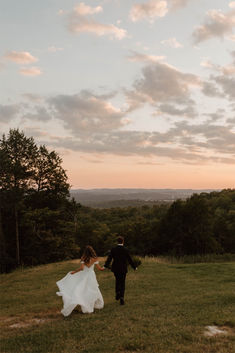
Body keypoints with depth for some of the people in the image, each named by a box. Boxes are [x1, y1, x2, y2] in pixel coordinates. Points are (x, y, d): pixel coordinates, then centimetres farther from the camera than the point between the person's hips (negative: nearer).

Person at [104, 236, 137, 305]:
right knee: (122, 283, 6)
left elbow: (109, 258, -14)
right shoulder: (125, 250, -8)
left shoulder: (113, 249, -4)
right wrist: (134, 267, 8)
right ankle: (121, 297, -3)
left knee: (117, 280, 23)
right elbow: (129, 259, -3)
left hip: (115, 269, 2)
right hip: (123, 269, -2)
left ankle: (117, 292, 5)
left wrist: (105, 266, -19)